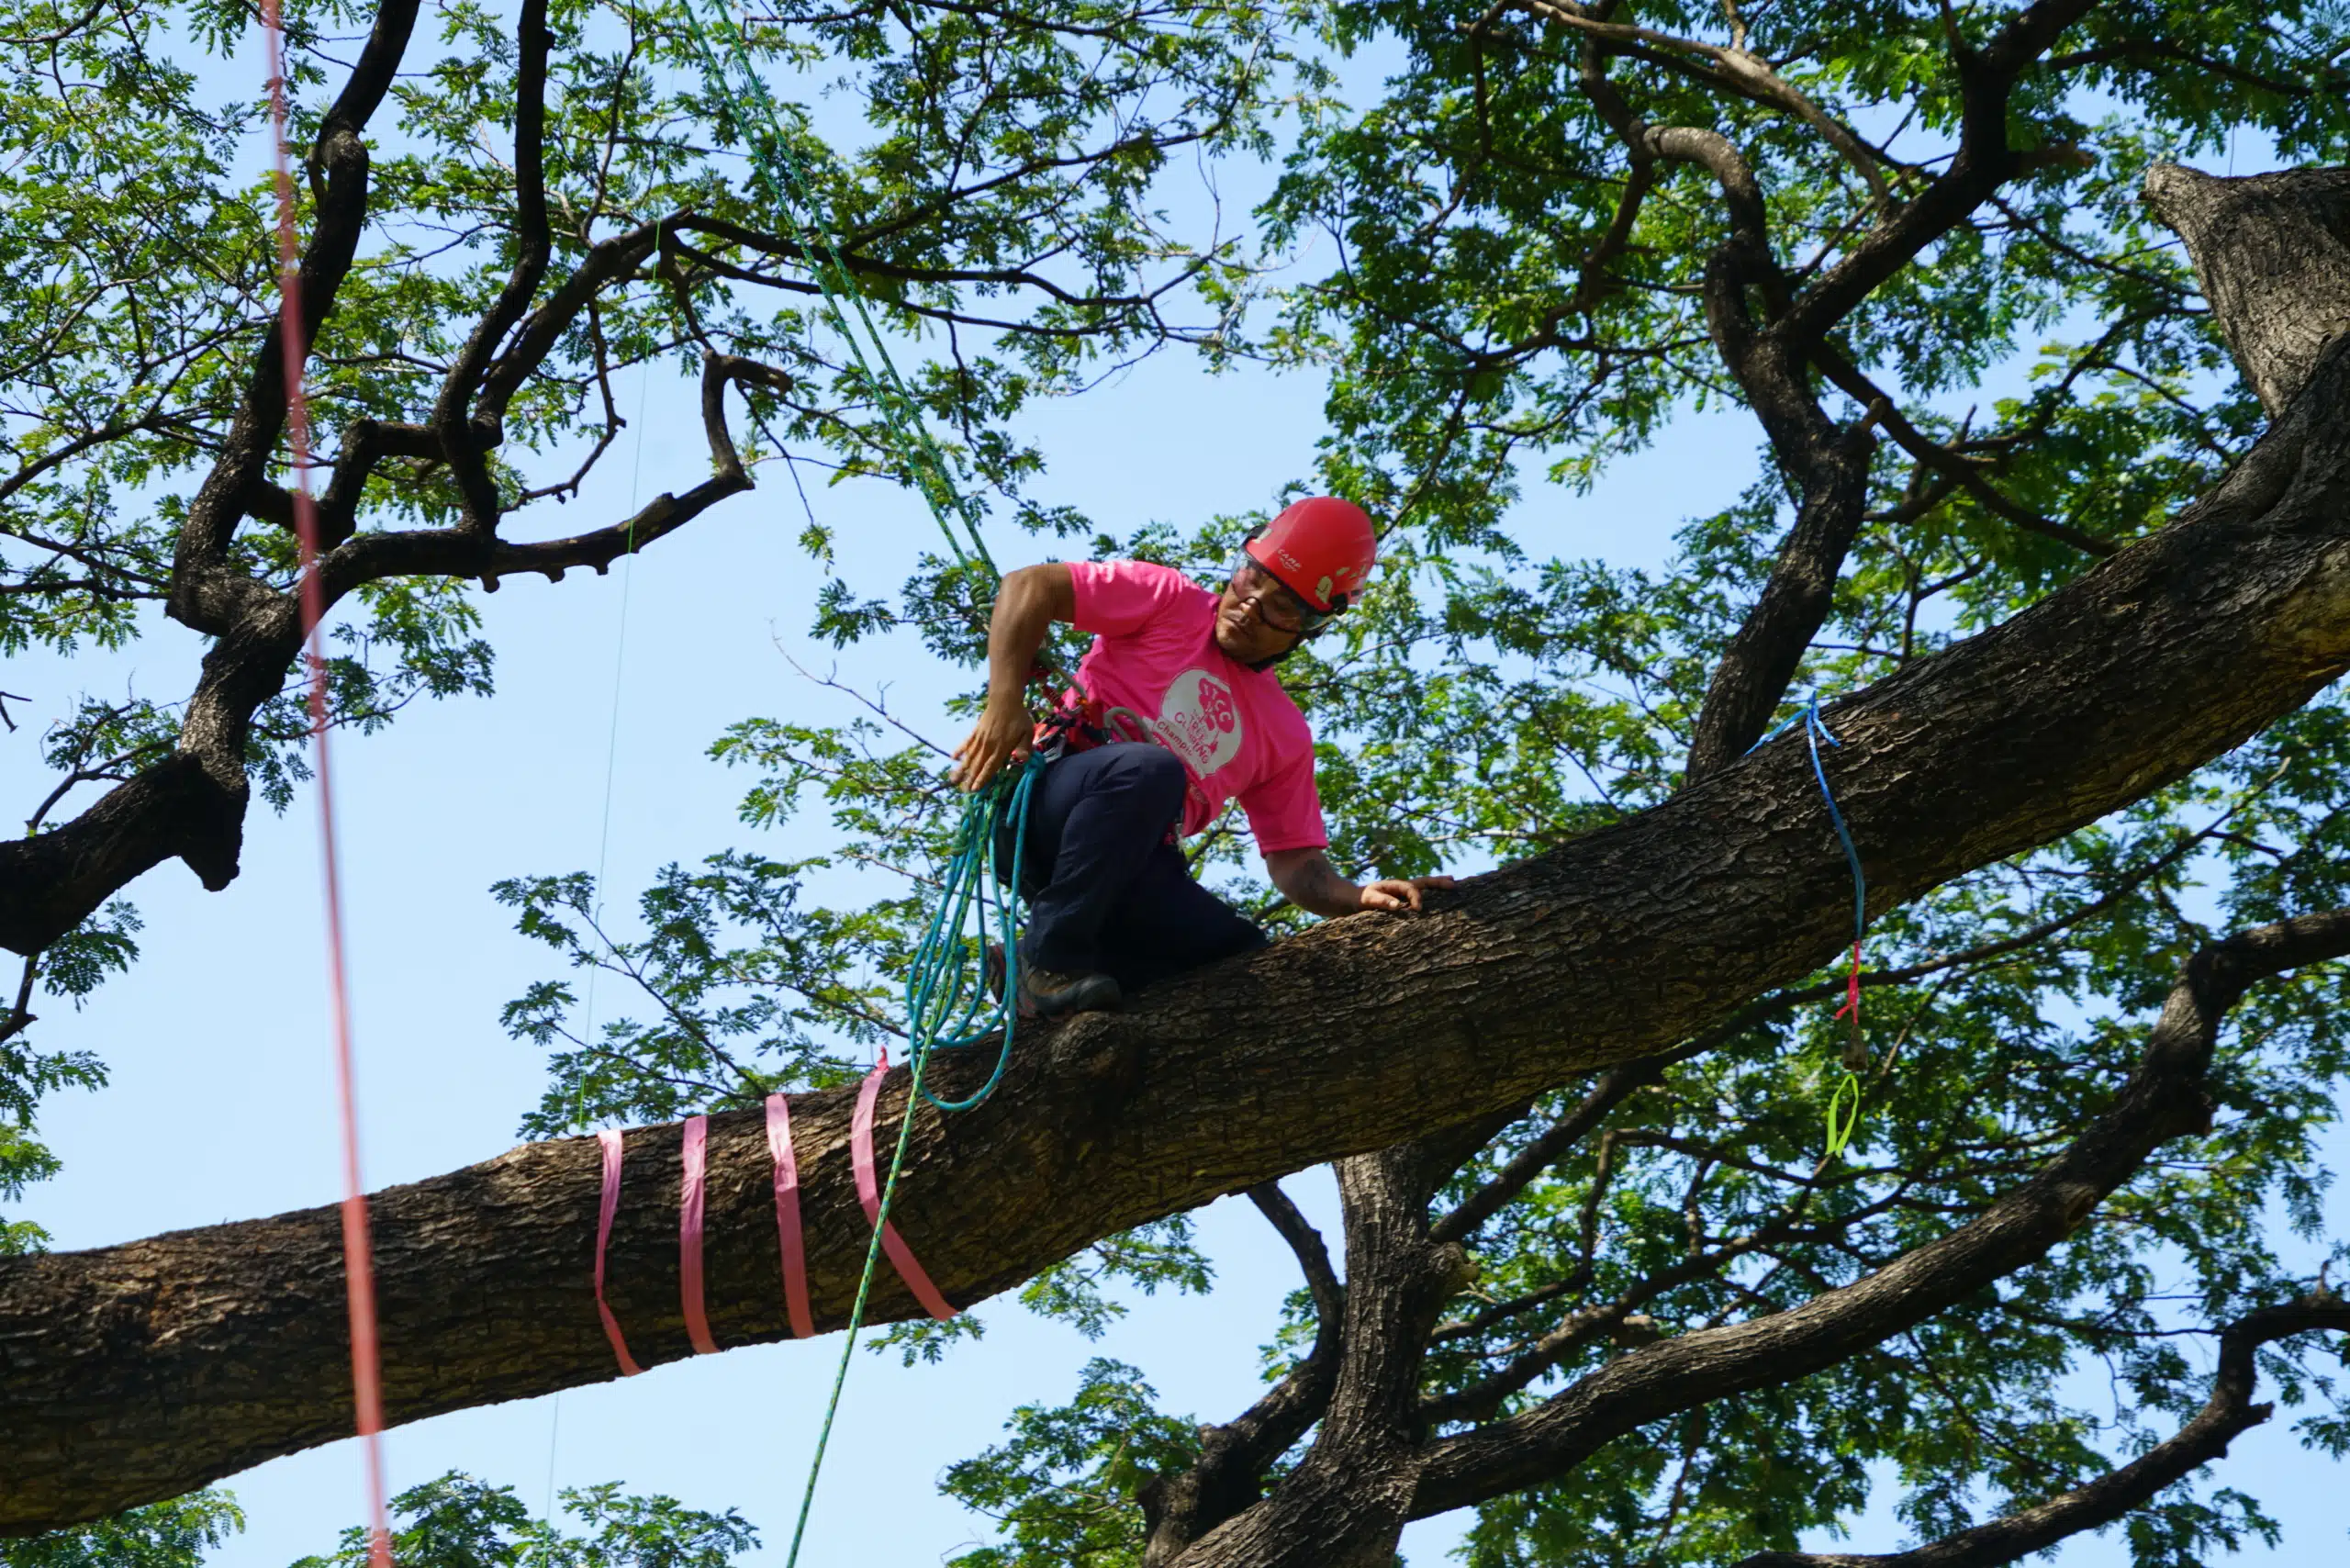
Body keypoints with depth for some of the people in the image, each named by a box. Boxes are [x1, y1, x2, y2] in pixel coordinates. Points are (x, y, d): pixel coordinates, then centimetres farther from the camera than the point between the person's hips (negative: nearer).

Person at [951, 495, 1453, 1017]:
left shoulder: (1285, 734, 17)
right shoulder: (1170, 601, 6)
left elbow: (1295, 862, 14)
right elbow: (1031, 586, -1)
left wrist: (1361, 896, -8)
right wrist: (1004, 702, -15)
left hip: (1131, 872, 5)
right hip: (1046, 804, -4)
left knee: (1246, 951, -18)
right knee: (1150, 769, -35)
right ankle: (1049, 957, -24)